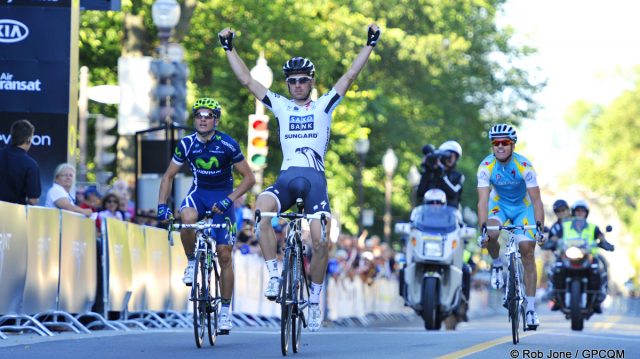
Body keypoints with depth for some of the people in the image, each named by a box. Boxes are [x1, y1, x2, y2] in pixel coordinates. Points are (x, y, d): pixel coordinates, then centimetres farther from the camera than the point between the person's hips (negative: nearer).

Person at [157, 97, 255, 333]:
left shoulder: (228, 145, -17)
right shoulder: (187, 144, -10)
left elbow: (249, 178, -12)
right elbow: (168, 176, 1)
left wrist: (229, 199, -26)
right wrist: (162, 204, -13)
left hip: (222, 197, -1)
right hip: (199, 192, 2)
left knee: (224, 255, -5)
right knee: (187, 218, -36)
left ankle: (225, 310, 7)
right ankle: (192, 261, -8)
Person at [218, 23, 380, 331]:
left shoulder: (324, 106, 13)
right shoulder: (280, 106, 17)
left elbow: (350, 76, 7)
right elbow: (246, 80, 16)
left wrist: (370, 45, 1)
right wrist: (229, 49, 13)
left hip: (314, 178, -1)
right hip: (286, 177, 1)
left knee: (321, 241, -15)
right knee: (262, 208, -32)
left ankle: (315, 299, 4)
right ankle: (274, 276, -26)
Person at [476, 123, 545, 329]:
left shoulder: (524, 166, -27)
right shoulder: (486, 166, -25)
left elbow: (536, 200, -27)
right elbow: (483, 200, -29)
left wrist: (539, 227, -39)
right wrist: (483, 228, -41)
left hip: (523, 206, -1)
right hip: (499, 204, 1)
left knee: (527, 253, -10)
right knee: (491, 235, -32)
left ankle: (530, 308, -5)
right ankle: (497, 264, 1)